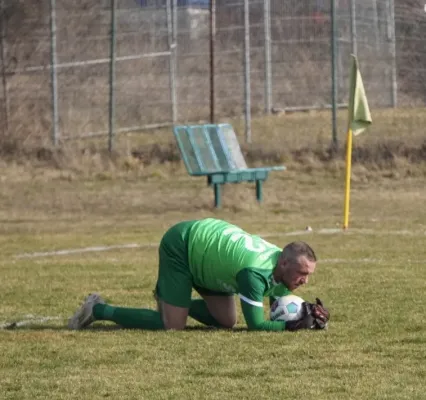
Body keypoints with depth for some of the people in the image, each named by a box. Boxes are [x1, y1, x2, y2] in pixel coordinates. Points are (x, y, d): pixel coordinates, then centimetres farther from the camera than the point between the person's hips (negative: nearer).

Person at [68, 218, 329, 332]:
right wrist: (294, 325, -33)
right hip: (181, 245, -9)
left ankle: (171, 298, 29)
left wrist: (307, 312, -18)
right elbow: (256, 324, -34)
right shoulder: (255, 273, -37)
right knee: (172, 326, -15)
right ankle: (99, 310, 0)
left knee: (227, 322, 8)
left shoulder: (283, 267, -11)